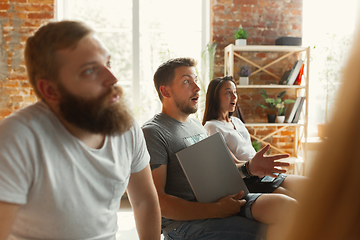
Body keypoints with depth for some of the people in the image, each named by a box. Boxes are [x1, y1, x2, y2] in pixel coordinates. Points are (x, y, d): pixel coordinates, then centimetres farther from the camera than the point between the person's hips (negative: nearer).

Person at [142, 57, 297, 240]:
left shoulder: (197, 126, 20)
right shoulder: (152, 132, -9)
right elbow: (155, 201, -16)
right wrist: (216, 210, -21)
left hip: (222, 201, 8)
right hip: (184, 220, -7)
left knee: (287, 206, -15)